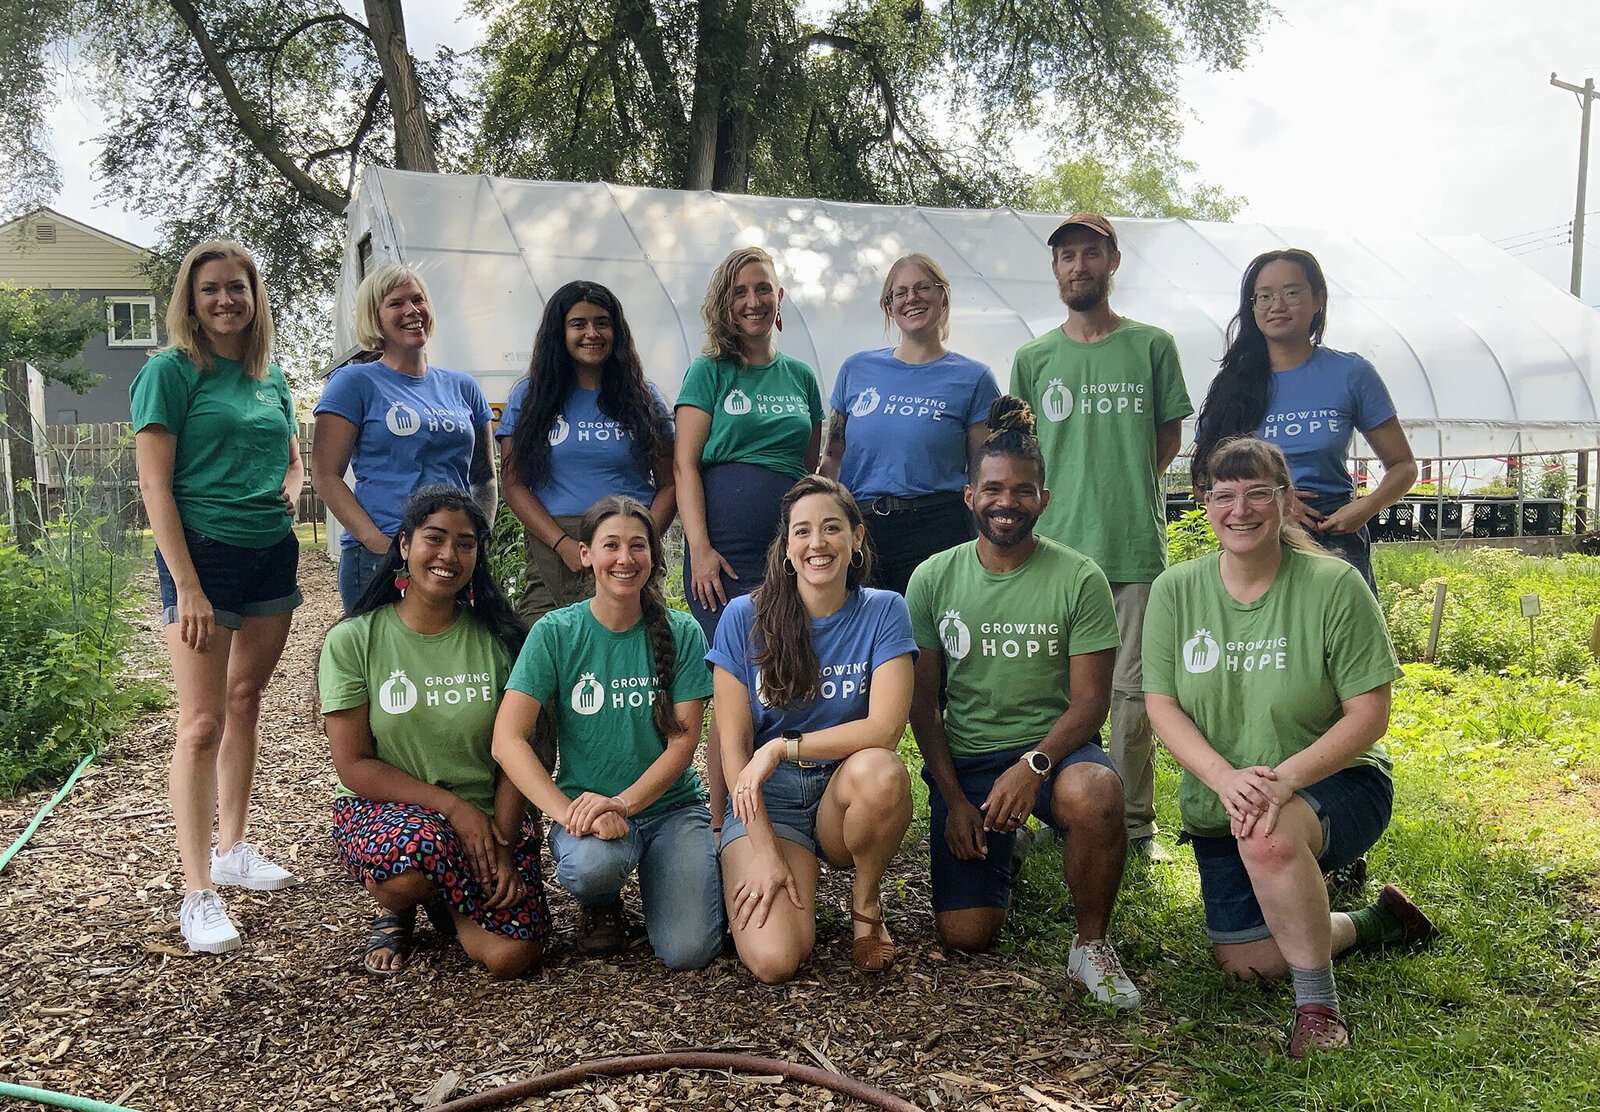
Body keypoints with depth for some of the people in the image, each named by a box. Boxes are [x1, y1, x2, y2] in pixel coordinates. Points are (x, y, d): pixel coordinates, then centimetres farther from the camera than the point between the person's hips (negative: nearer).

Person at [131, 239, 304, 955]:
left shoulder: (270, 376, 12)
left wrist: (290, 487, 1)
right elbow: (155, 483, -11)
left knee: (246, 702, 14)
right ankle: (198, 892, 0)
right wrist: (188, 586, -17)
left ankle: (233, 848, 28)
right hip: (204, 553, -6)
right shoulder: (171, 372, -6)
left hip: (272, 554, 6)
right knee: (202, 722, -6)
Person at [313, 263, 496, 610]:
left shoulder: (462, 387, 16)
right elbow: (325, 475, -3)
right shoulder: (355, 382, 3)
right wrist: (378, 543, -15)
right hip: (379, 561, -4)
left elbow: (484, 477, 20)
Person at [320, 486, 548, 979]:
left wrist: (504, 846, -15)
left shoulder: (497, 639, 0)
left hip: (487, 819, 2)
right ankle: (395, 912, 1)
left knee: (512, 956, -19)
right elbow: (353, 765, -7)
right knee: (418, 846, -38)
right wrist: (452, 806, -17)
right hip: (383, 809, -1)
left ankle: (442, 900, 17)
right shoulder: (353, 640, -5)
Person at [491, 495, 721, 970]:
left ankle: (653, 873, 17)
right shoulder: (555, 633, -6)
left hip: (672, 803, 1)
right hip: (585, 803, -1)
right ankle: (602, 908, 2)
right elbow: (507, 739, -13)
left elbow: (683, 741, -6)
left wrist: (624, 802, -23)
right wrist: (569, 813, -27)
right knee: (593, 863, -36)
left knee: (688, 950, -18)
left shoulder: (681, 633, -3)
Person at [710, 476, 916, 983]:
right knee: (773, 960, -24)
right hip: (765, 802, -1)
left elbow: (884, 729, -15)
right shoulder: (745, 618, -5)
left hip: (845, 795, 1)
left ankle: (866, 899, -4)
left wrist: (783, 748, -18)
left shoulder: (883, 612, -4)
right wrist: (765, 852, -13)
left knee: (881, 770, -35)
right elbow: (733, 747, -6)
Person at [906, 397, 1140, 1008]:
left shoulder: (1079, 579, -7)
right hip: (964, 757, 2)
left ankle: (1092, 944, -11)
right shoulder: (933, 579, -1)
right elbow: (922, 701, 3)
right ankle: (1003, 849, 27)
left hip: (1052, 747, -2)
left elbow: (1090, 700, -8)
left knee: (1095, 793, -38)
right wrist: (955, 800, -5)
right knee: (965, 932, -8)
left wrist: (1034, 765, -25)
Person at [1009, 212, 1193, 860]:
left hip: (1137, 544, -1)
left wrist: (1126, 490, 2)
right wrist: (1067, 499, 4)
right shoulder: (1032, 358, 11)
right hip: (1055, 544, 1)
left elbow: (1169, 436, 12)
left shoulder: (1152, 346, 7)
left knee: (1132, 689, 2)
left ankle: (1136, 822, 14)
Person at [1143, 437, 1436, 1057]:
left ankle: (1319, 1006, -16)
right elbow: (1162, 707, -7)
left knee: (1268, 838, -38)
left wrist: (1285, 779, -28)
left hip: (1334, 785, -4)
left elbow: (1369, 715, -14)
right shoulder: (1175, 592, -5)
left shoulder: (1334, 586, -14)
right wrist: (1225, 778, -25)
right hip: (1218, 806, 5)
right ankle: (1372, 923, 30)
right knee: (1243, 960, 4)